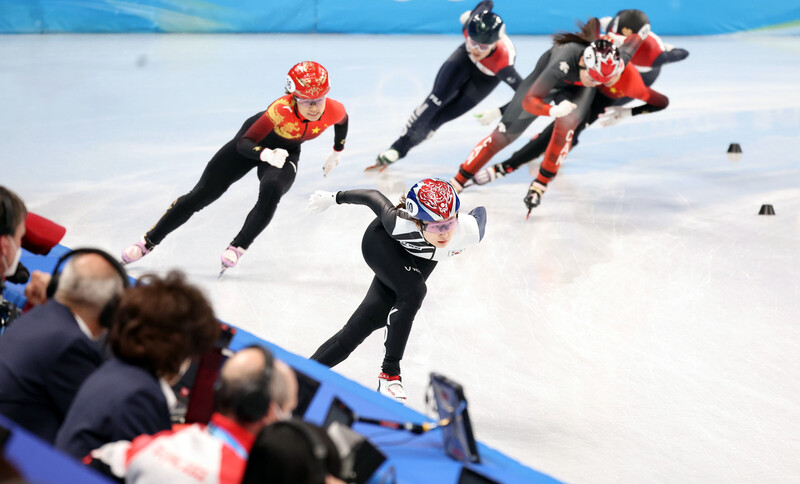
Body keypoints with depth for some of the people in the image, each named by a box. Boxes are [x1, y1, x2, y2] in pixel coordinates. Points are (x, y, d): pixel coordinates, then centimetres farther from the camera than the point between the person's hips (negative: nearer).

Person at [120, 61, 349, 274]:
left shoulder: (333, 110, -27)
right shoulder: (282, 109, -40)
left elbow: (343, 120, 1)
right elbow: (244, 143, -36)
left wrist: (337, 152, 12)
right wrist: (266, 154, -54)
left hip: (286, 153, 2)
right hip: (254, 143, -2)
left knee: (271, 192, -32)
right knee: (202, 194, -1)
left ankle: (236, 249, -16)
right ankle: (148, 241, 13)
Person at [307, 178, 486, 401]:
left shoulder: (470, 230, -37)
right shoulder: (400, 224, -43)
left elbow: (479, 213, -13)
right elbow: (375, 198, -24)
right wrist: (334, 198, -7)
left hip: (420, 260, 4)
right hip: (381, 243, -4)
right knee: (413, 292, -32)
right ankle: (390, 373, -21)